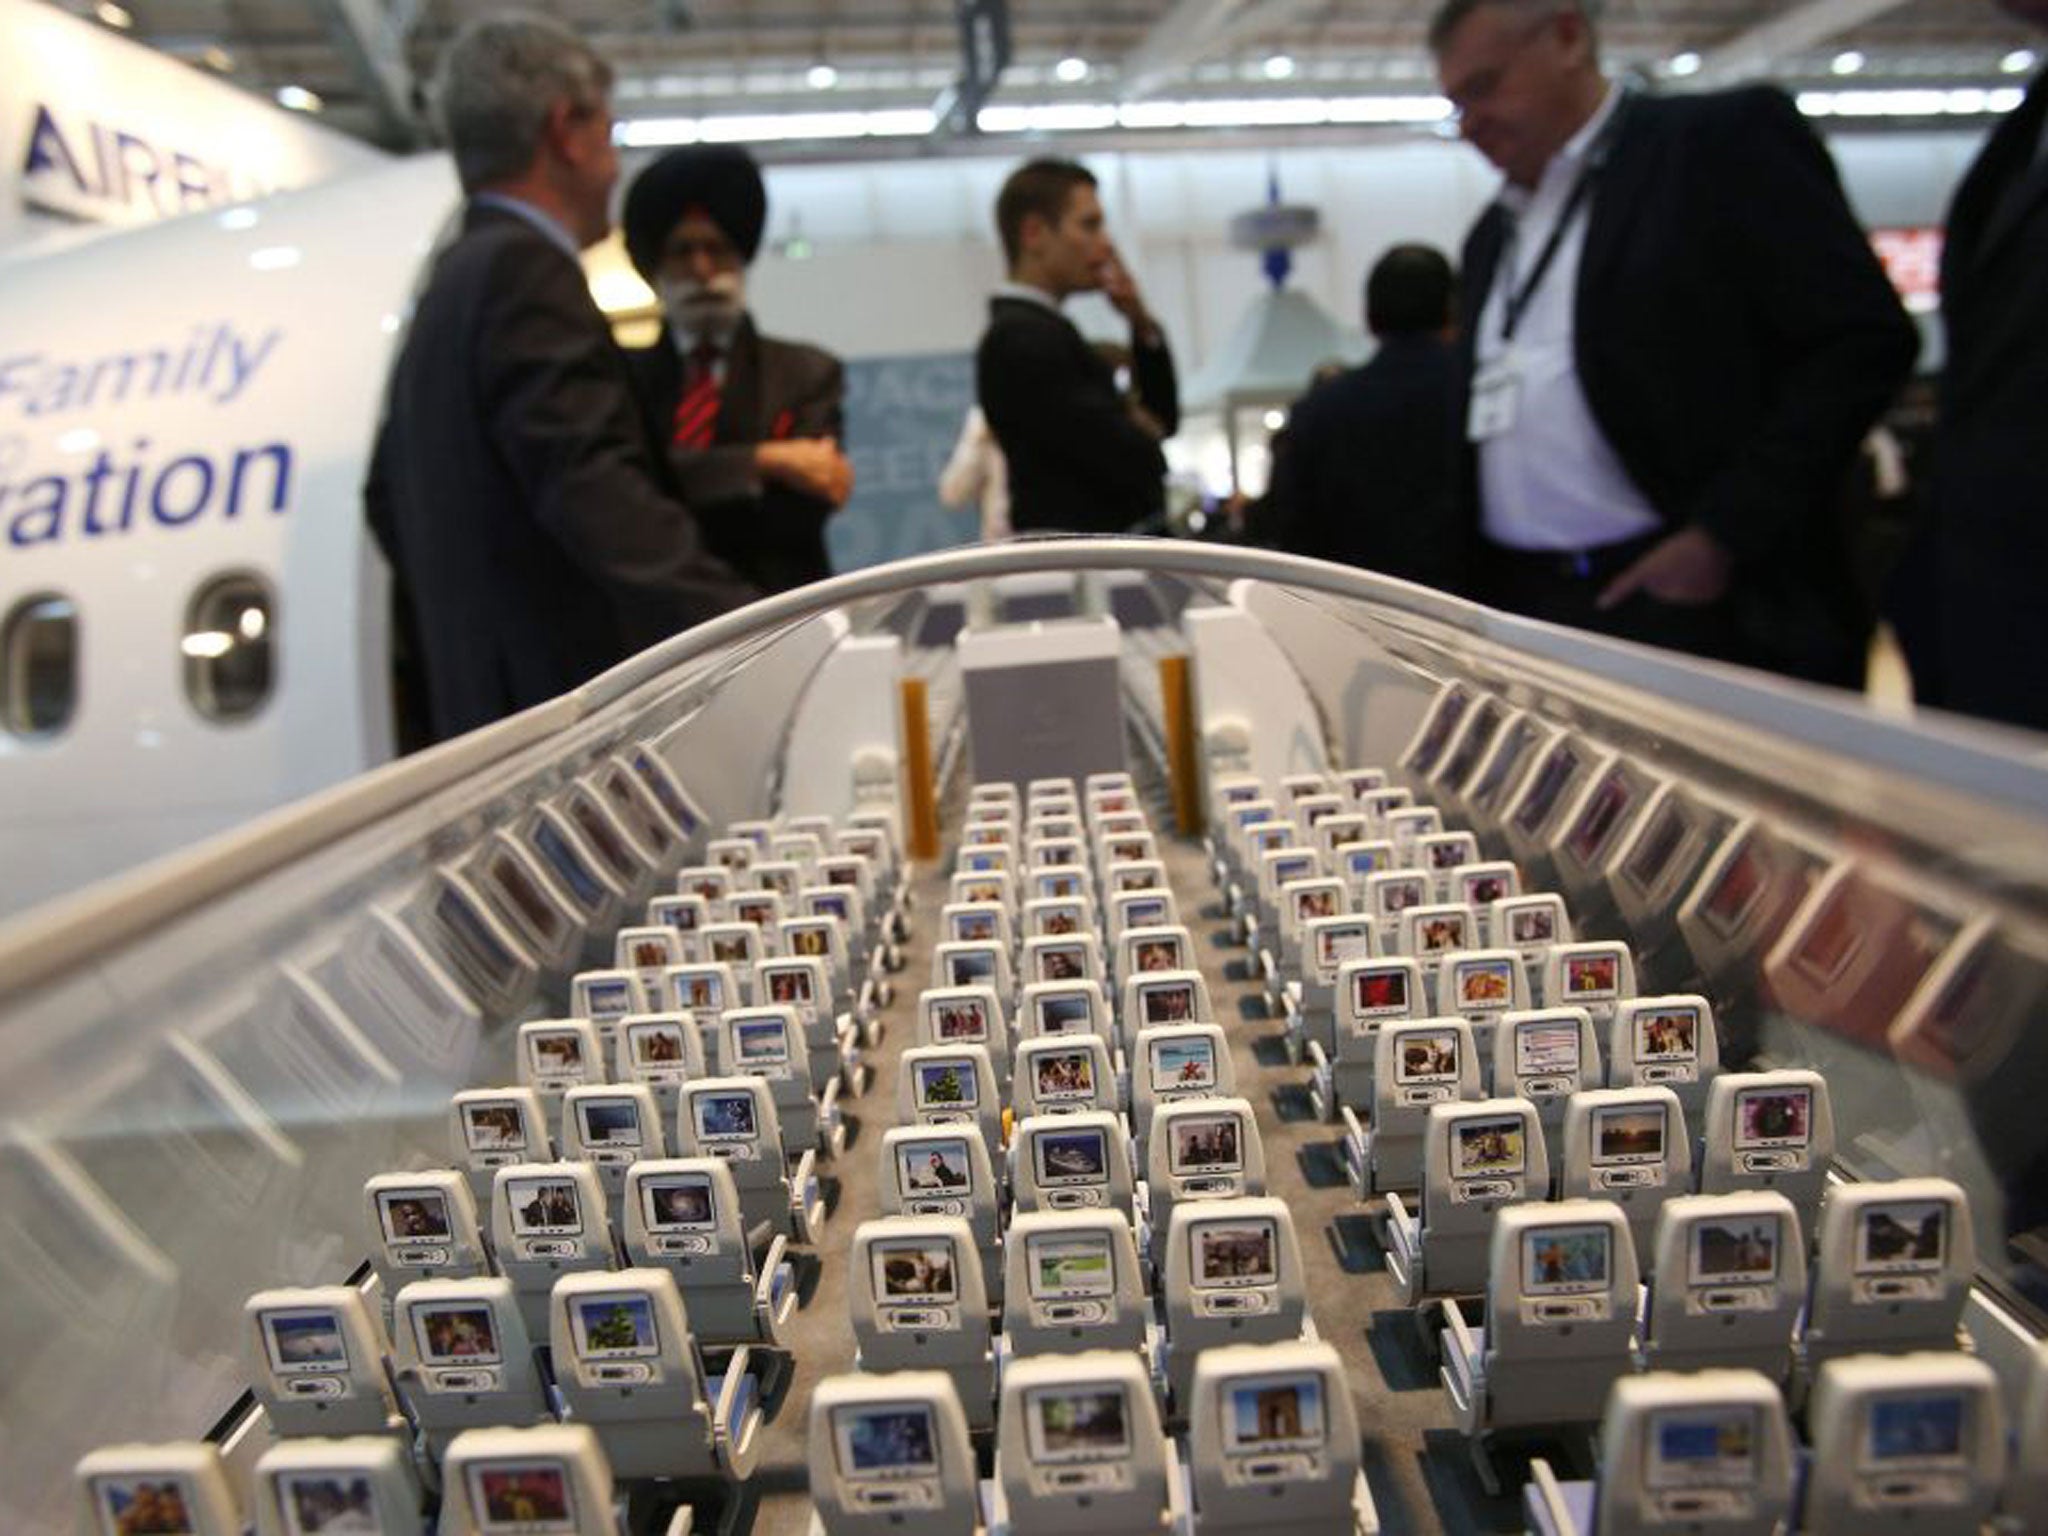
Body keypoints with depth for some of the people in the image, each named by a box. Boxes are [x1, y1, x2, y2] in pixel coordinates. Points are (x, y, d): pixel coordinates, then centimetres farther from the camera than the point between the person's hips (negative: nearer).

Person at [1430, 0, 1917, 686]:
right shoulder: (1491, 235, 20)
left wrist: (1721, 534, -13)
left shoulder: (1724, 140, 0)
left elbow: (1866, 339, -8)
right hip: (1523, 611, 6)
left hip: (1700, 608, -5)